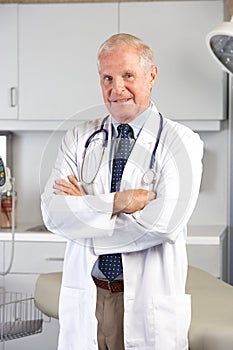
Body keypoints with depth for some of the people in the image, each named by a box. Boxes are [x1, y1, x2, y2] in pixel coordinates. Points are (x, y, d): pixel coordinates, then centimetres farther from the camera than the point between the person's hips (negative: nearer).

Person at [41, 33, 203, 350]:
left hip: (150, 307, -2)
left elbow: (166, 223, -18)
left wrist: (85, 206, -9)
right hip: (83, 300, 3)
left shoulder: (180, 142, -4)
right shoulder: (78, 140, 6)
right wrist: (120, 201, -18)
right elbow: (53, 213, -7)